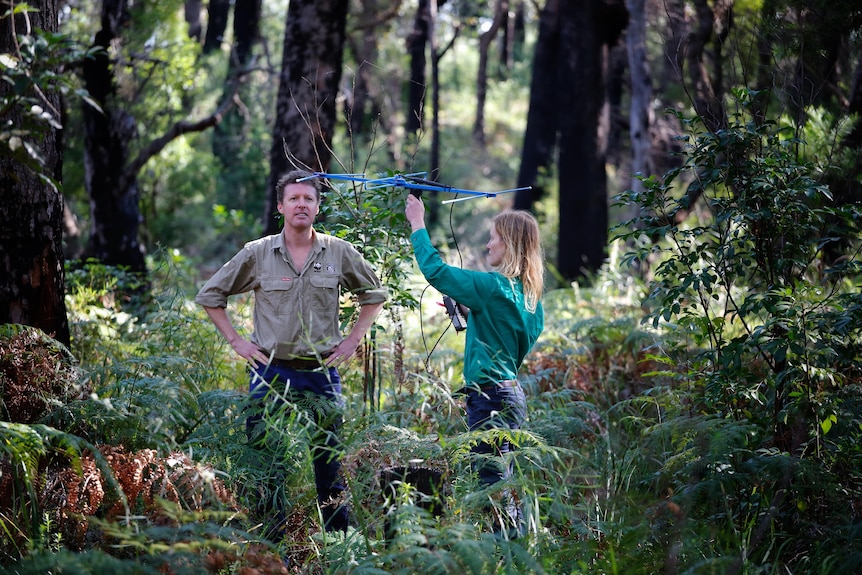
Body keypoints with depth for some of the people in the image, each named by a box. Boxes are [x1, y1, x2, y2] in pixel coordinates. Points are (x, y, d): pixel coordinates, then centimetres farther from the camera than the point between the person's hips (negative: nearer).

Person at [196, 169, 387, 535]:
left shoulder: (339, 252, 3)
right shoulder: (257, 254, 0)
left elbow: (374, 294, 17)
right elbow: (210, 295, 10)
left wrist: (353, 340, 7)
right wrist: (236, 342, 3)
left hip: (321, 372, 1)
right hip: (271, 372, 0)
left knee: (329, 458, 5)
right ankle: (269, 541, 9)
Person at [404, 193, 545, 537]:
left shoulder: (494, 287, -16)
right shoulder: (528, 293, 11)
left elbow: (435, 270, -13)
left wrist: (418, 224, -3)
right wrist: (467, 312, 18)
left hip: (490, 397, -10)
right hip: (510, 393, 10)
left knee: (493, 484, -6)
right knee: (498, 484, 15)